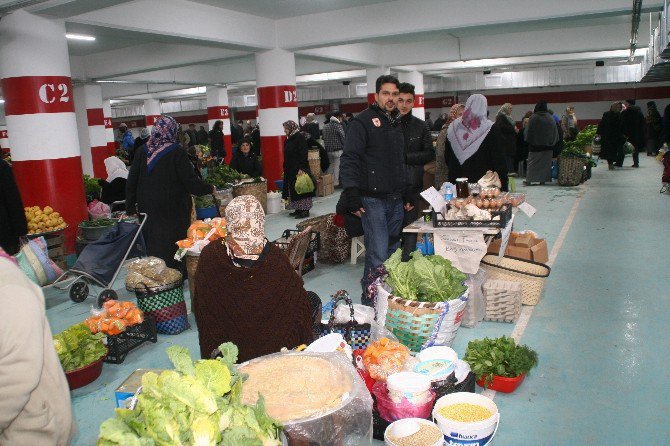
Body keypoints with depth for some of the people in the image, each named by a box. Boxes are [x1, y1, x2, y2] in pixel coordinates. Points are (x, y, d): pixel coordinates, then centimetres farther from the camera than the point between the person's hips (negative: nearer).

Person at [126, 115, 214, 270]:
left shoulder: (143, 152, 3)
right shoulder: (177, 153, -12)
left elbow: (131, 182, 6)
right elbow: (191, 182, -13)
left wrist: (130, 207, 14)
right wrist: (209, 189, 4)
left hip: (147, 210, 5)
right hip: (173, 210, -4)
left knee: (151, 249, 11)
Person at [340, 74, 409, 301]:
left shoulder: (397, 123, 18)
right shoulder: (363, 121, -6)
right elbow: (349, 159, -14)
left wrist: (407, 195, 22)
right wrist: (352, 195, -21)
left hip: (396, 200, 8)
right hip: (373, 200, -8)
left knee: (393, 252, 15)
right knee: (378, 256, -11)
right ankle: (370, 304, 2)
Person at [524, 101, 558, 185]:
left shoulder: (533, 118, -9)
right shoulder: (550, 118, 1)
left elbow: (528, 131, -4)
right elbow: (555, 132, 7)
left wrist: (529, 141, 6)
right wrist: (553, 142, 14)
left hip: (535, 144, -3)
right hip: (548, 145, 3)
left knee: (532, 162, 1)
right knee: (545, 162, 8)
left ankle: (529, 180, -3)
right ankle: (543, 180, 8)